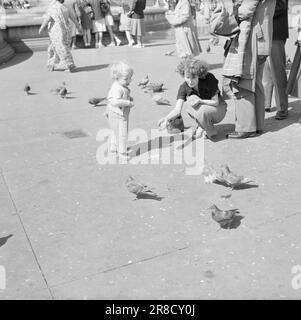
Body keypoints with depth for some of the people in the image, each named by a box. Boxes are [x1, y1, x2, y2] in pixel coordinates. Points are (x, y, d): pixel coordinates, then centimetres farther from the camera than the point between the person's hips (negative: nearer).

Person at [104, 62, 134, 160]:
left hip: (114, 114, 11)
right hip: (119, 116, -11)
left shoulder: (116, 86, 7)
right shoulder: (118, 89, -26)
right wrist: (128, 103, -33)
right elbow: (115, 101, -40)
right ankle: (122, 152, 11)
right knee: (122, 134, 0)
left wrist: (107, 110, 29)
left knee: (116, 131, 26)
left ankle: (113, 147, 42)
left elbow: (110, 98, 19)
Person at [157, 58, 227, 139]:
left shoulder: (209, 79, -26)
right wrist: (167, 118, -46)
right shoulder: (184, 87, -19)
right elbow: (177, 110, -26)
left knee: (203, 110, -36)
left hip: (218, 108, -3)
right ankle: (201, 126, -7)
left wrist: (200, 101, -38)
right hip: (202, 108, 3)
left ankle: (211, 131, -6)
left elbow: (215, 102, -21)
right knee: (191, 98, -27)